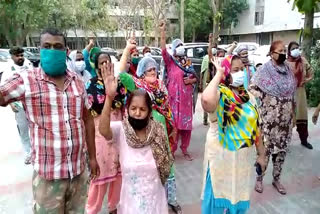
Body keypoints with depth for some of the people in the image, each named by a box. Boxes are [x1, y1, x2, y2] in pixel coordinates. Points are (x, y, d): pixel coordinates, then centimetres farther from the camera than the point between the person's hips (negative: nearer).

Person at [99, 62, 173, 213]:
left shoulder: (158, 132, -8)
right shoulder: (121, 130, -14)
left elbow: (164, 166, 2)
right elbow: (103, 130, -36)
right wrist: (109, 97, -45)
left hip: (154, 197, 2)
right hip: (131, 198, -1)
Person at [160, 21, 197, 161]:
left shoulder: (188, 62, 11)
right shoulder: (170, 61, -2)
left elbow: (195, 78, 16)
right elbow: (163, 50, -20)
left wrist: (190, 80, -6)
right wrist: (162, 32, -28)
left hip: (186, 97, 4)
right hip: (174, 96, -4)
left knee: (186, 123, 8)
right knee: (174, 123, 0)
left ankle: (185, 149, 22)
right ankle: (171, 149, 15)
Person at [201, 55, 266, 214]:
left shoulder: (247, 96, 4)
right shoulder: (219, 94, -16)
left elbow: (255, 126, 10)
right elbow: (207, 100, -42)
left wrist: (261, 154, 12)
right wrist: (218, 74, -27)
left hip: (244, 156, 6)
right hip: (222, 156, -6)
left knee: (239, 195, 22)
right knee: (220, 194, 10)